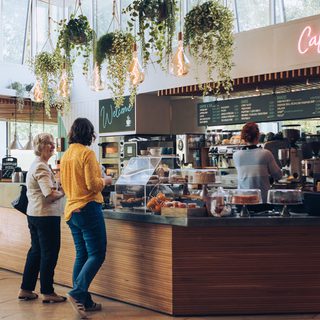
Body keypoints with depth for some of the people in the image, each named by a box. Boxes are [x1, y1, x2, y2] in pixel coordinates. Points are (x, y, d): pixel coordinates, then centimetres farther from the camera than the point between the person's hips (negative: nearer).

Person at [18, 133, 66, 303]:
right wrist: (64, 192, -8)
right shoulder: (41, 167, -17)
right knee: (49, 253, 0)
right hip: (46, 215, -10)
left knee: (35, 251, 17)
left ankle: (26, 289, 24)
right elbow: (50, 194, -25)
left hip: (33, 213, 10)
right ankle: (47, 292, 10)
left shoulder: (35, 165, 16)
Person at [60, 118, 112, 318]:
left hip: (72, 209, 8)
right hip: (88, 209, -8)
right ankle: (77, 293, -12)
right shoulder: (87, 153, -12)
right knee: (97, 254, -2)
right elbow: (93, 184, -18)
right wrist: (105, 180, 2)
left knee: (81, 255, 11)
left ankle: (84, 301, 15)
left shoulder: (66, 155, 12)